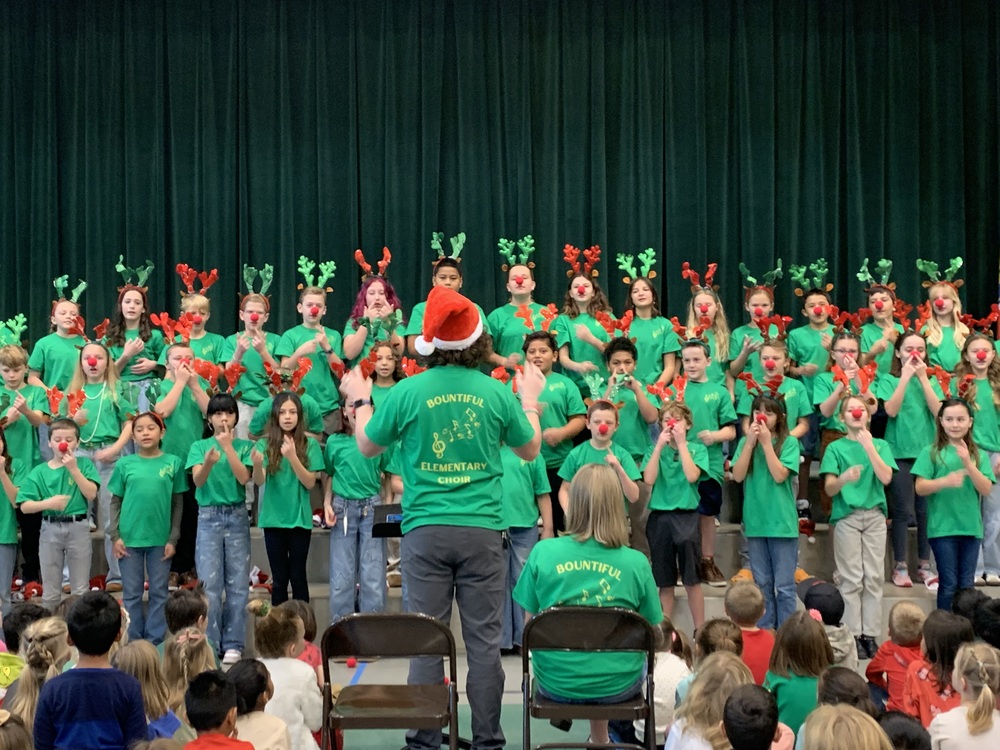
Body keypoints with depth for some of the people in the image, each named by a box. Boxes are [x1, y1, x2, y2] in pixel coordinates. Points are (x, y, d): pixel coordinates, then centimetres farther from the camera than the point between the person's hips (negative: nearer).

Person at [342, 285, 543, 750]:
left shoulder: (408, 391, -6)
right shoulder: (496, 393, -3)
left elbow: (367, 447, 9)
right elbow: (530, 450, 12)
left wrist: (359, 401, 26)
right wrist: (530, 400, 28)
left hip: (427, 530, 0)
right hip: (482, 530, 1)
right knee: (484, 640, 7)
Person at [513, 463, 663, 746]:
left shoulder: (543, 552, -11)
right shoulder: (636, 562, -12)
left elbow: (530, 623, -2)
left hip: (556, 682, 0)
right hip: (617, 685, 0)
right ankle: (600, 739, 43)